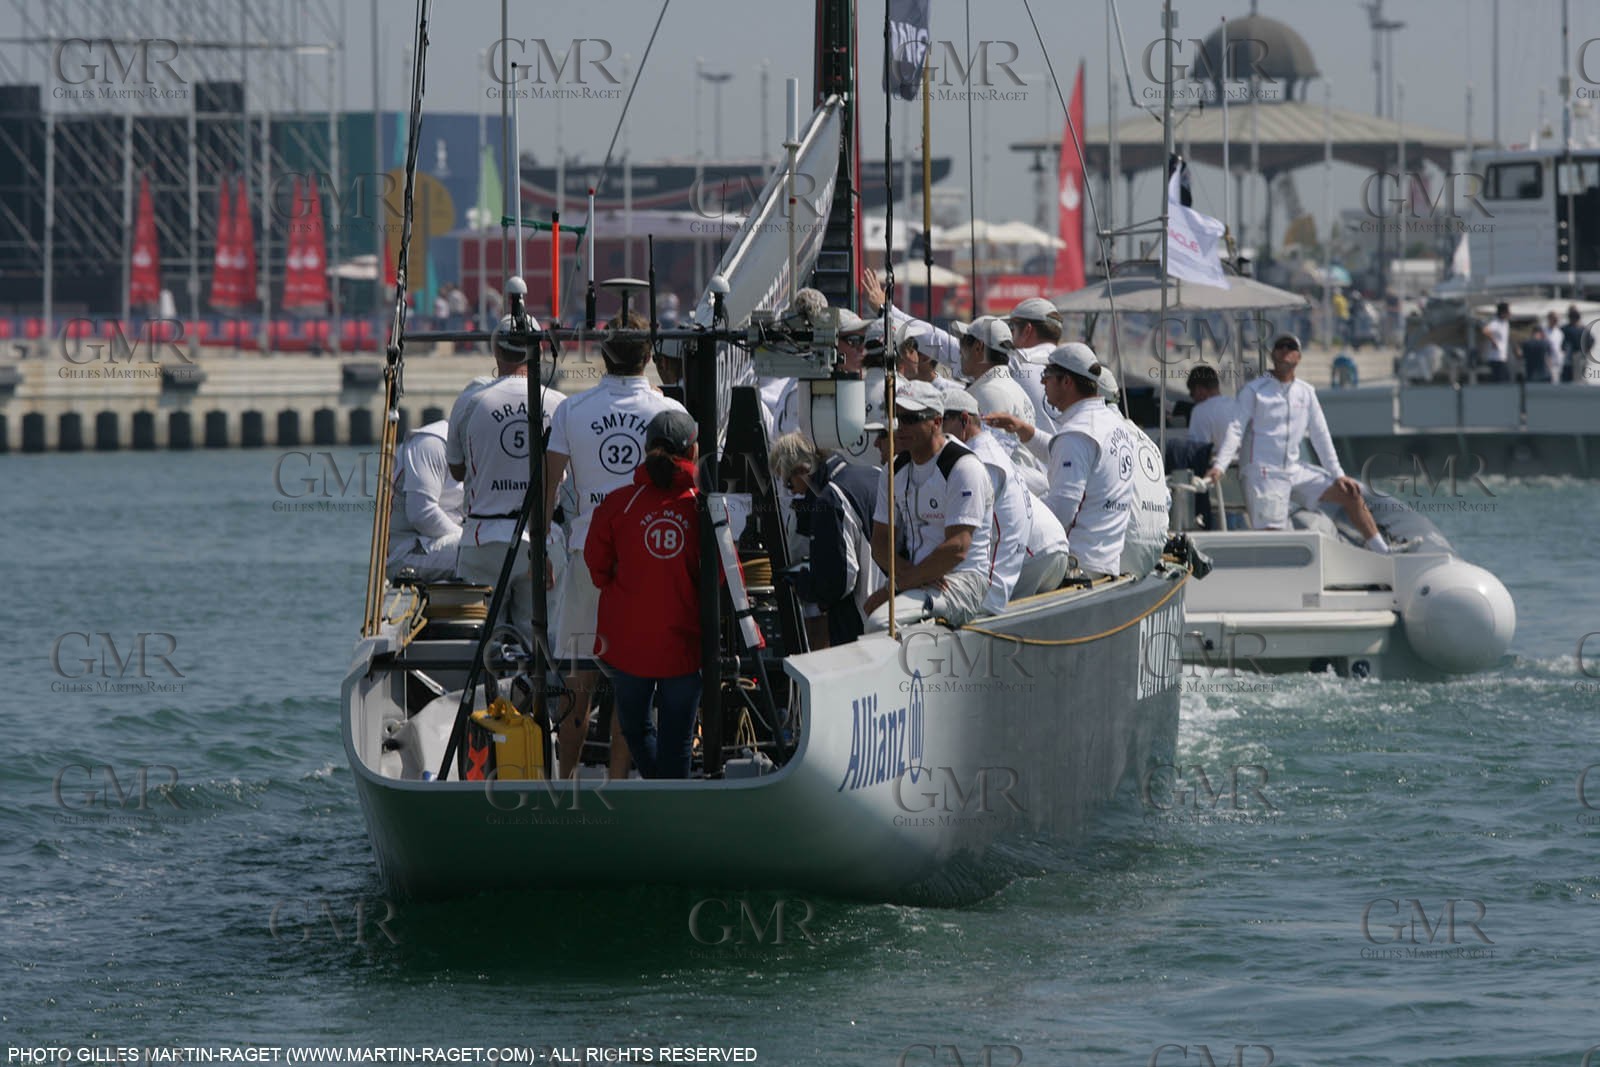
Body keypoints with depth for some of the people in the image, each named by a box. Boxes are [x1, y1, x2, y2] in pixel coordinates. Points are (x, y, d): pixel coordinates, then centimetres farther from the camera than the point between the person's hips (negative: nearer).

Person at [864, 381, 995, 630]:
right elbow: (881, 541, 14)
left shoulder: (963, 467, -10)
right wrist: (906, 572, -8)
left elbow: (957, 549, -17)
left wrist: (907, 581, -17)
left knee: (881, 621, -31)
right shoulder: (896, 470, 15)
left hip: (963, 580, -7)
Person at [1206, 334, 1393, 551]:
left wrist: (1338, 474, 11)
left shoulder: (1306, 392, 12)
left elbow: (1320, 435, 15)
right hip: (1263, 473, -5)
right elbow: (1235, 430, -7)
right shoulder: (1254, 390, -1)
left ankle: (1382, 552, 10)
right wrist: (1219, 466, -20)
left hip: (1294, 469, 5)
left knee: (1349, 493, 3)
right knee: (1271, 534, -20)